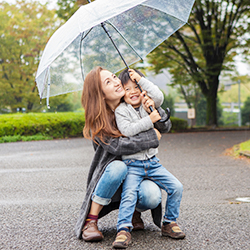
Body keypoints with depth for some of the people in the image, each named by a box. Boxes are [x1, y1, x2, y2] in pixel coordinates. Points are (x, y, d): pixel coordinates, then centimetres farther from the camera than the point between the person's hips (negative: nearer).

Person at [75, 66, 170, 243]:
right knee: (118, 166, -38)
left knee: (152, 197, -29)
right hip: (109, 175, -2)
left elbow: (164, 127, 1)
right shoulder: (97, 120, -12)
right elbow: (118, 146, -26)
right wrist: (153, 136, -20)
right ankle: (90, 221, -23)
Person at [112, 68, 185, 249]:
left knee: (176, 187, -6)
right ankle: (124, 230, -24)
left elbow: (158, 96, -11)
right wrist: (149, 120, -18)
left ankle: (169, 223, 7)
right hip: (132, 163, -4)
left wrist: (140, 78, -9)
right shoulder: (121, 110, 0)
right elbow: (127, 130, -17)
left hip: (152, 162, 4)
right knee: (129, 193, -25)